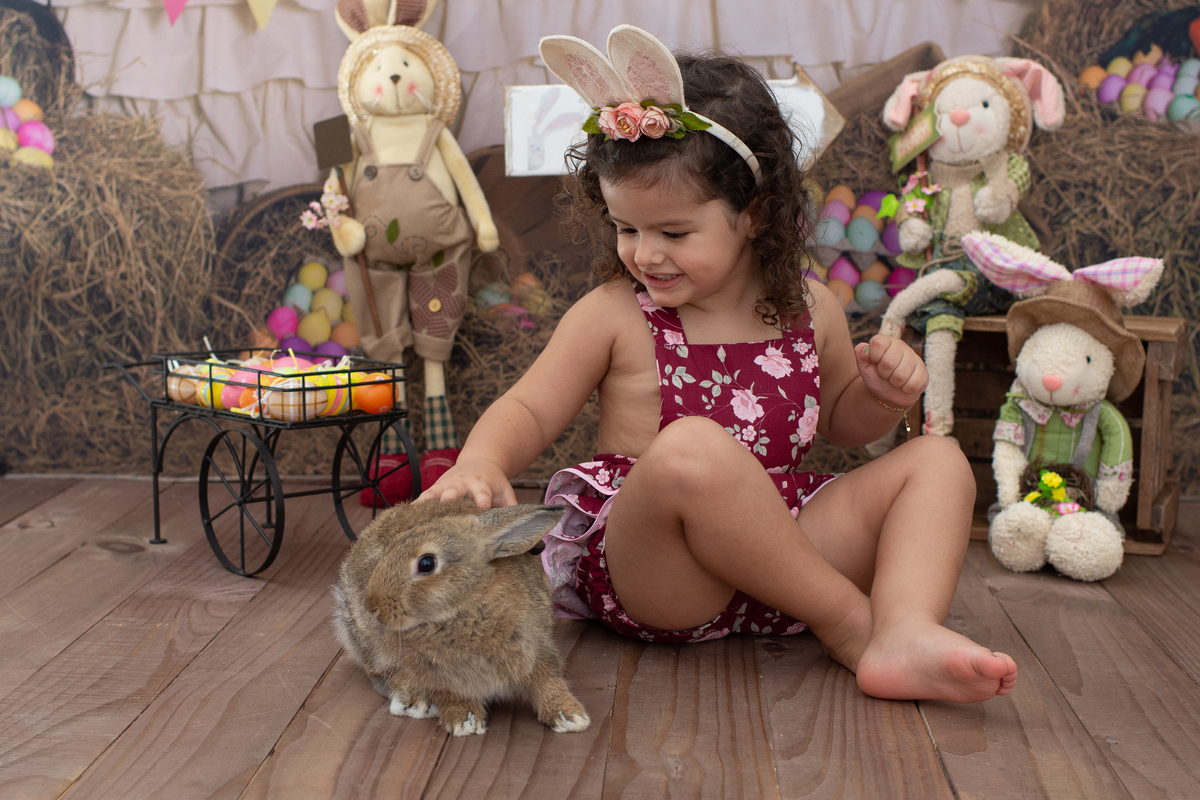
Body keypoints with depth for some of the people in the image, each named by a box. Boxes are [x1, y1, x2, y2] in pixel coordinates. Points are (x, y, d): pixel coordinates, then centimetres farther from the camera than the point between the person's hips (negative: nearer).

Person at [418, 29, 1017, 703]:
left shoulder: (809, 309, 8)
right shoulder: (613, 317, -2)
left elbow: (841, 418, 24)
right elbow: (530, 411, 0)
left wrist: (884, 394, 1)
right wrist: (480, 463, -22)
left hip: (786, 547, 5)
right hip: (652, 574, -4)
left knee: (937, 459, -4)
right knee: (689, 449, -36)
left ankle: (906, 635, -30)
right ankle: (852, 622, -20)